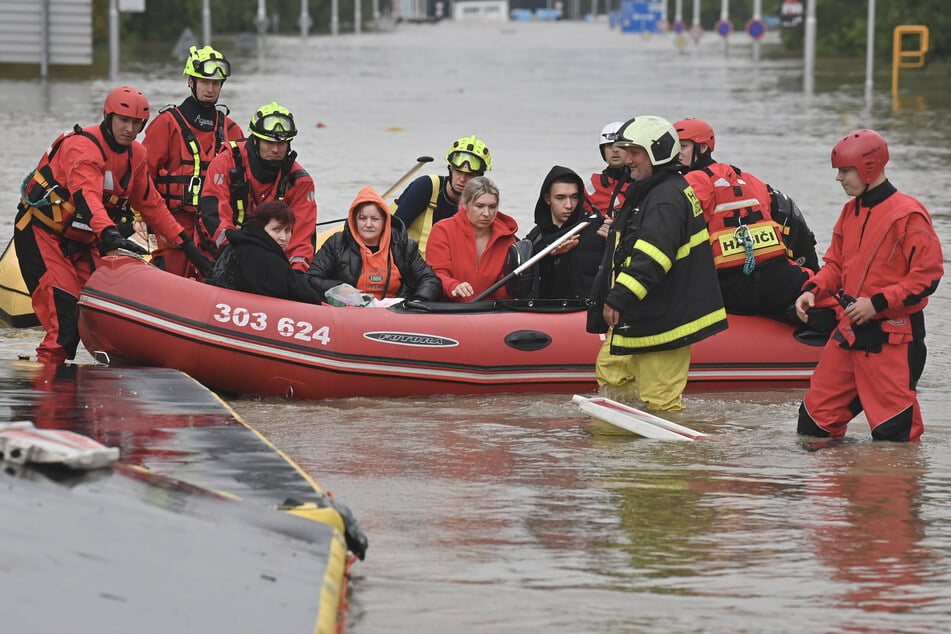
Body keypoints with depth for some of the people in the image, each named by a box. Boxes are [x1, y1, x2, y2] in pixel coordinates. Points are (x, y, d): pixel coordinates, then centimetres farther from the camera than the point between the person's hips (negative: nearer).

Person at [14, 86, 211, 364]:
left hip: (82, 241, 8)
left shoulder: (135, 155, 3)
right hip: (42, 233, -8)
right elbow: (86, 195, -41)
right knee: (62, 306, -21)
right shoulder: (83, 146, -24)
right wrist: (109, 234, -58)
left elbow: (151, 205, 12)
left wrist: (187, 244, 6)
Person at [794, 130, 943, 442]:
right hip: (849, 331, 8)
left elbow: (927, 276, -16)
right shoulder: (851, 211, 13)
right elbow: (835, 263, 23)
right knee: (815, 419, 7)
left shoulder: (908, 214, -13)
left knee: (893, 432, -6)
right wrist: (813, 290, 3)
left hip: (893, 337, -8)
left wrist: (878, 303, -19)